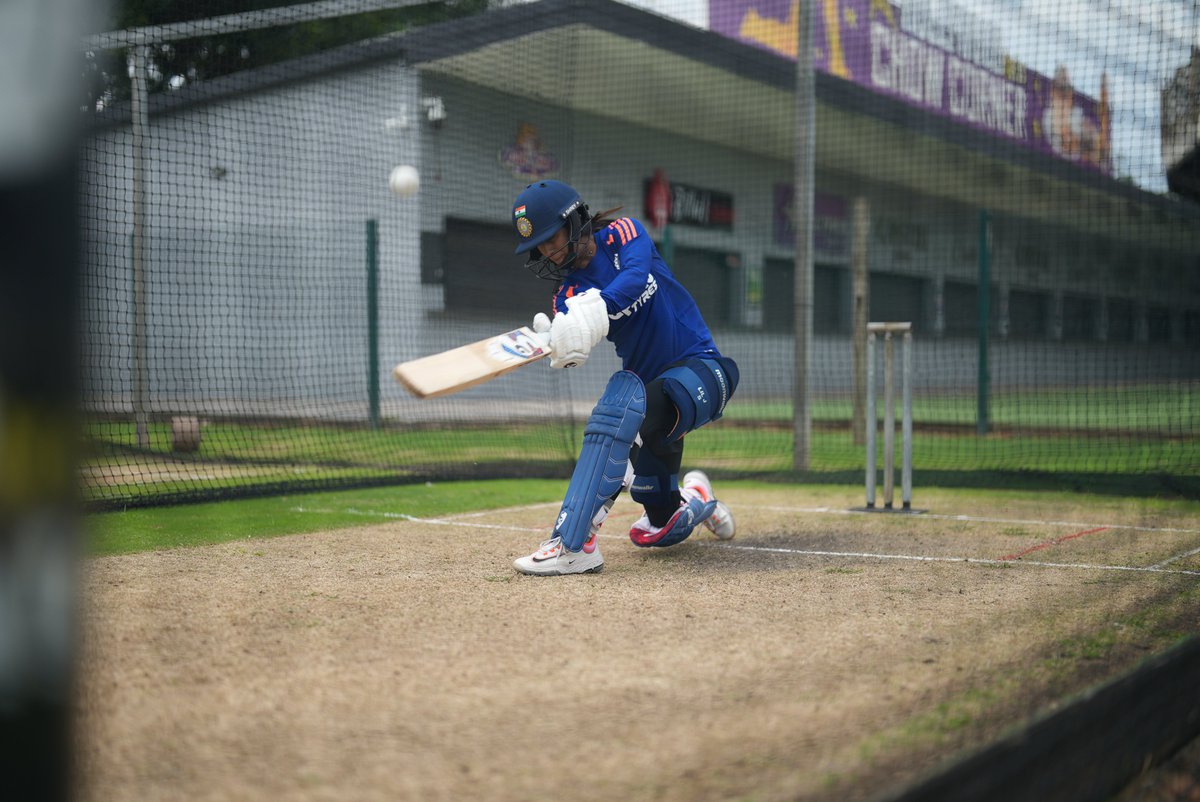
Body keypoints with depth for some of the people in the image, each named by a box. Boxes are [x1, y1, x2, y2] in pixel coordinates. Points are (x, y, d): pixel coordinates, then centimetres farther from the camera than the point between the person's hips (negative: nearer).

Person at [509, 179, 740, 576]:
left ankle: (573, 541, -39)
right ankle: (694, 498, 43)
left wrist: (594, 312, -45)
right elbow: (573, 343, -20)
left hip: (700, 369, -5)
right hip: (648, 381, 5)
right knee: (664, 531, 5)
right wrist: (559, 342, -44)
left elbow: (635, 279, -27)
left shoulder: (623, 233, -5)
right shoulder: (567, 292, 2)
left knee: (624, 398, -37)